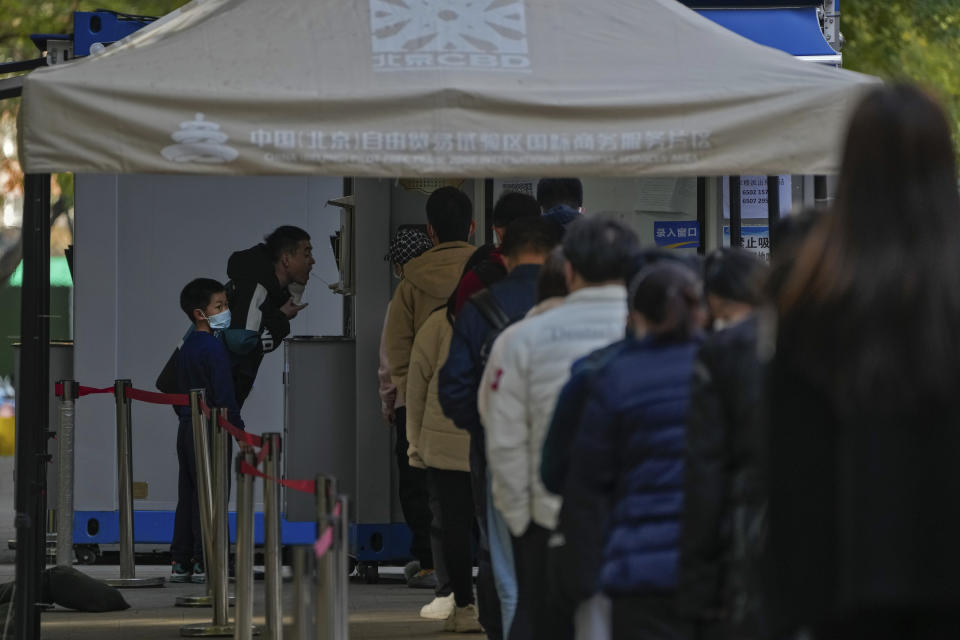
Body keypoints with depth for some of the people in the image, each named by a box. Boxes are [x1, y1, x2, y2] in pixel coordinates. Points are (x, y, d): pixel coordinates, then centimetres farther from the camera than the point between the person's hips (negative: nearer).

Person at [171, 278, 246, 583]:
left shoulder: (188, 346, 14)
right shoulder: (214, 347, -13)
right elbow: (224, 394, -17)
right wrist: (238, 427, -13)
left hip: (187, 428, 9)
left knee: (187, 496, 10)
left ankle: (180, 563, 10)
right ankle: (203, 563, -7)